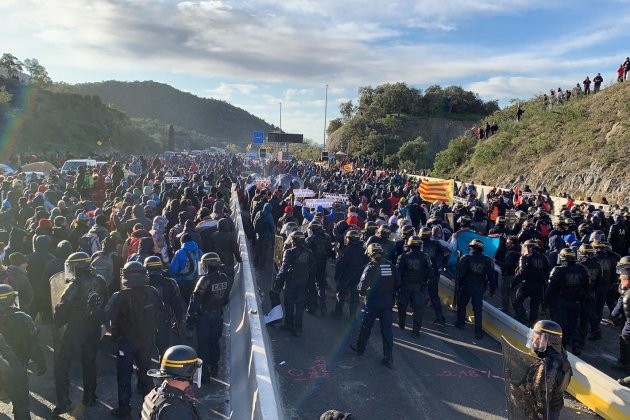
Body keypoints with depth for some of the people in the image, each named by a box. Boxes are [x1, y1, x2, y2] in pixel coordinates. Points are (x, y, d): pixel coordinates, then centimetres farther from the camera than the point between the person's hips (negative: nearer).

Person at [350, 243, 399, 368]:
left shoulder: (371, 267, -15)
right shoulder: (390, 266, -1)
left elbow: (362, 285, -19)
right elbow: (398, 283, 6)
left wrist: (362, 292, 2)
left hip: (373, 302, -4)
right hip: (387, 302, 4)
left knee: (366, 326, 15)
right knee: (387, 329, 7)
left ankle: (360, 348, 34)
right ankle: (389, 358, 6)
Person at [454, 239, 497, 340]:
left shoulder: (465, 258, -14)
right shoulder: (487, 260, -5)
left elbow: (460, 275, -13)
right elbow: (491, 276, 0)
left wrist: (457, 287, -4)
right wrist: (492, 289, 9)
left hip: (466, 286, -2)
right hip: (479, 288, 2)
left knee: (462, 305, 19)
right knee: (478, 309, 6)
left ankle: (461, 323, 32)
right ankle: (478, 331, 4)